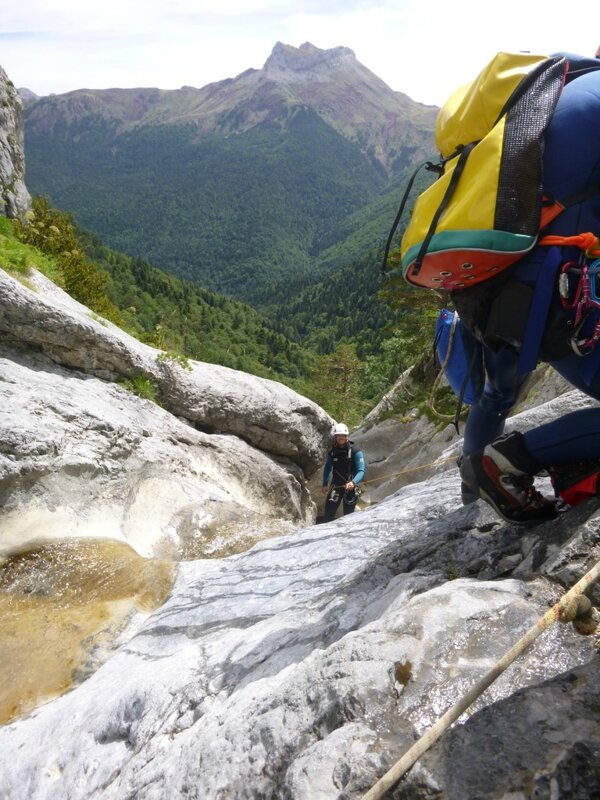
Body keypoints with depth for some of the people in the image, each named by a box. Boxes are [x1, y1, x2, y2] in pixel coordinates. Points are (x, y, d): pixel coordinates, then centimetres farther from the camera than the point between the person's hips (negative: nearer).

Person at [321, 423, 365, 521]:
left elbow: (361, 471, -16)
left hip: (350, 487, -3)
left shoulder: (355, 452, -11)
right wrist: (325, 484, 8)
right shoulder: (332, 452, 2)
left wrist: (353, 482, -32)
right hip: (335, 485, 3)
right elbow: (327, 468, 15)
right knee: (328, 514, -4)